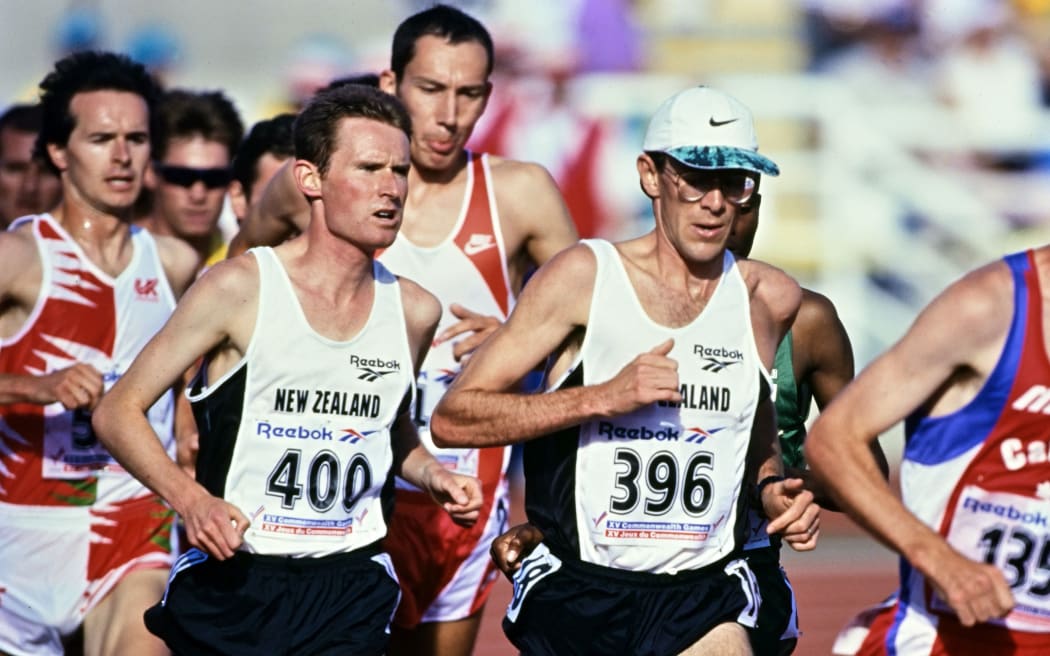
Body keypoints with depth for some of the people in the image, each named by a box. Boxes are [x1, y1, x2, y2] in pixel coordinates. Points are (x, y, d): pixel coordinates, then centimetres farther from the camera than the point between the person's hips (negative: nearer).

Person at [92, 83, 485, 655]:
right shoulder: (241, 289, -6)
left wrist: (433, 476, 6)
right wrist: (190, 499, -18)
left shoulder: (414, 311, 7)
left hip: (351, 589, 3)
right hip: (231, 583, -3)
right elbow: (117, 412, -4)